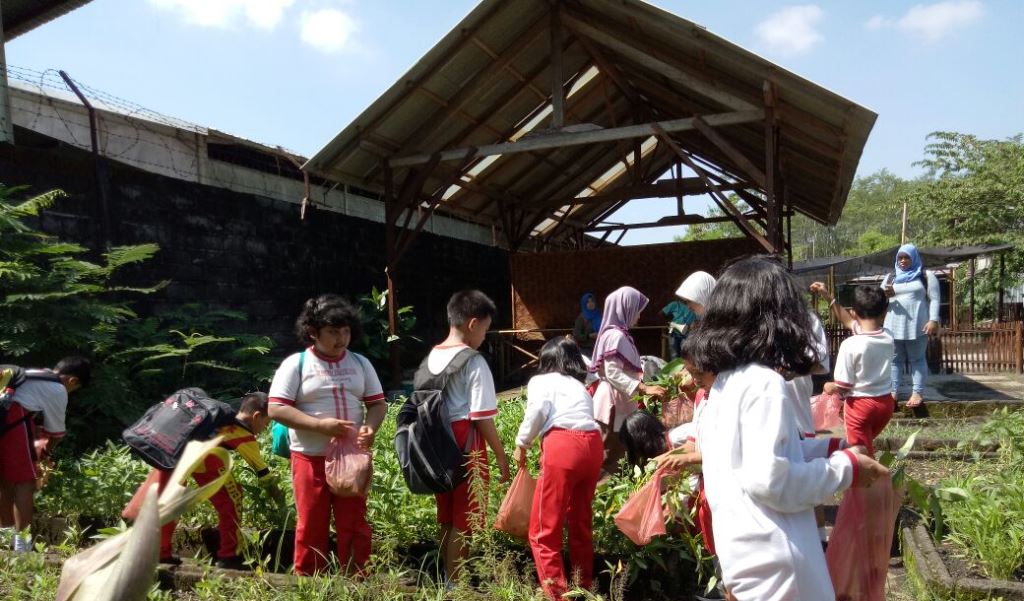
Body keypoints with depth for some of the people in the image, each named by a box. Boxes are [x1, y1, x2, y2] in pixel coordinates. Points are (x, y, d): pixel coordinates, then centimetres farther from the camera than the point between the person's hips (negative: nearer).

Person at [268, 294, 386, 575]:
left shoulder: (360, 363, 7)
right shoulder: (296, 364, -5)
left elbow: (378, 403, 9)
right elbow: (276, 409, -10)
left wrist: (370, 427, -14)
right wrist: (319, 424, -21)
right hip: (310, 458, -3)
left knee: (354, 524, 7)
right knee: (311, 526, 7)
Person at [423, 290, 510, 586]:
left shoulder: (431, 357, 6)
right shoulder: (474, 362, -16)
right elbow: (482, 418, -16)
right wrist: (501, 456, -7)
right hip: (465, 447, -7)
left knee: (446, 519, 19)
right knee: (463, 521, 5)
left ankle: (446, 577, 31)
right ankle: (454, 584, 14)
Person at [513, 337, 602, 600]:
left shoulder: (540, 381, 15)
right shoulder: (580, 387, 31)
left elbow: (538, 411, -5)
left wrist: (521, 443, 6)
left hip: (563, 445, -6)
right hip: (593, 445, 6)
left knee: (544, 531, 2)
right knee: (581, 523, 21)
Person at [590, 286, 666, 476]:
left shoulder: (619, 334, 15)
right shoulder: (616, 335, -16)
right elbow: (613, 373, -22)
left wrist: (645, 387, 20)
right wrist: (644, 388, -25)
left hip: (619, 401, 10)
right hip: (613, 402, -10)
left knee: (616, 452, 12)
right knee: (609, 456, -4)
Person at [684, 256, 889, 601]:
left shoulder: (725, 382, 7)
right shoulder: (765, 382, -18)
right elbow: (769, 478, -23)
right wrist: (845, 468, -11)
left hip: (740, 547, 8)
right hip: (770, 558, -8)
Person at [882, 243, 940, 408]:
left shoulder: (926, 276, 3)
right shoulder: (890, 277, 14)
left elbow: (934, 299, -2)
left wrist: (933, 320, -14)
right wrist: (885, 295, -9)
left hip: (917, 326, -4)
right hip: (893, 326, 4)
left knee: (917, 359, 3)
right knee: (894, 359, 6)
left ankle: (917, 393, 6)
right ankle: (894, 392, 11)